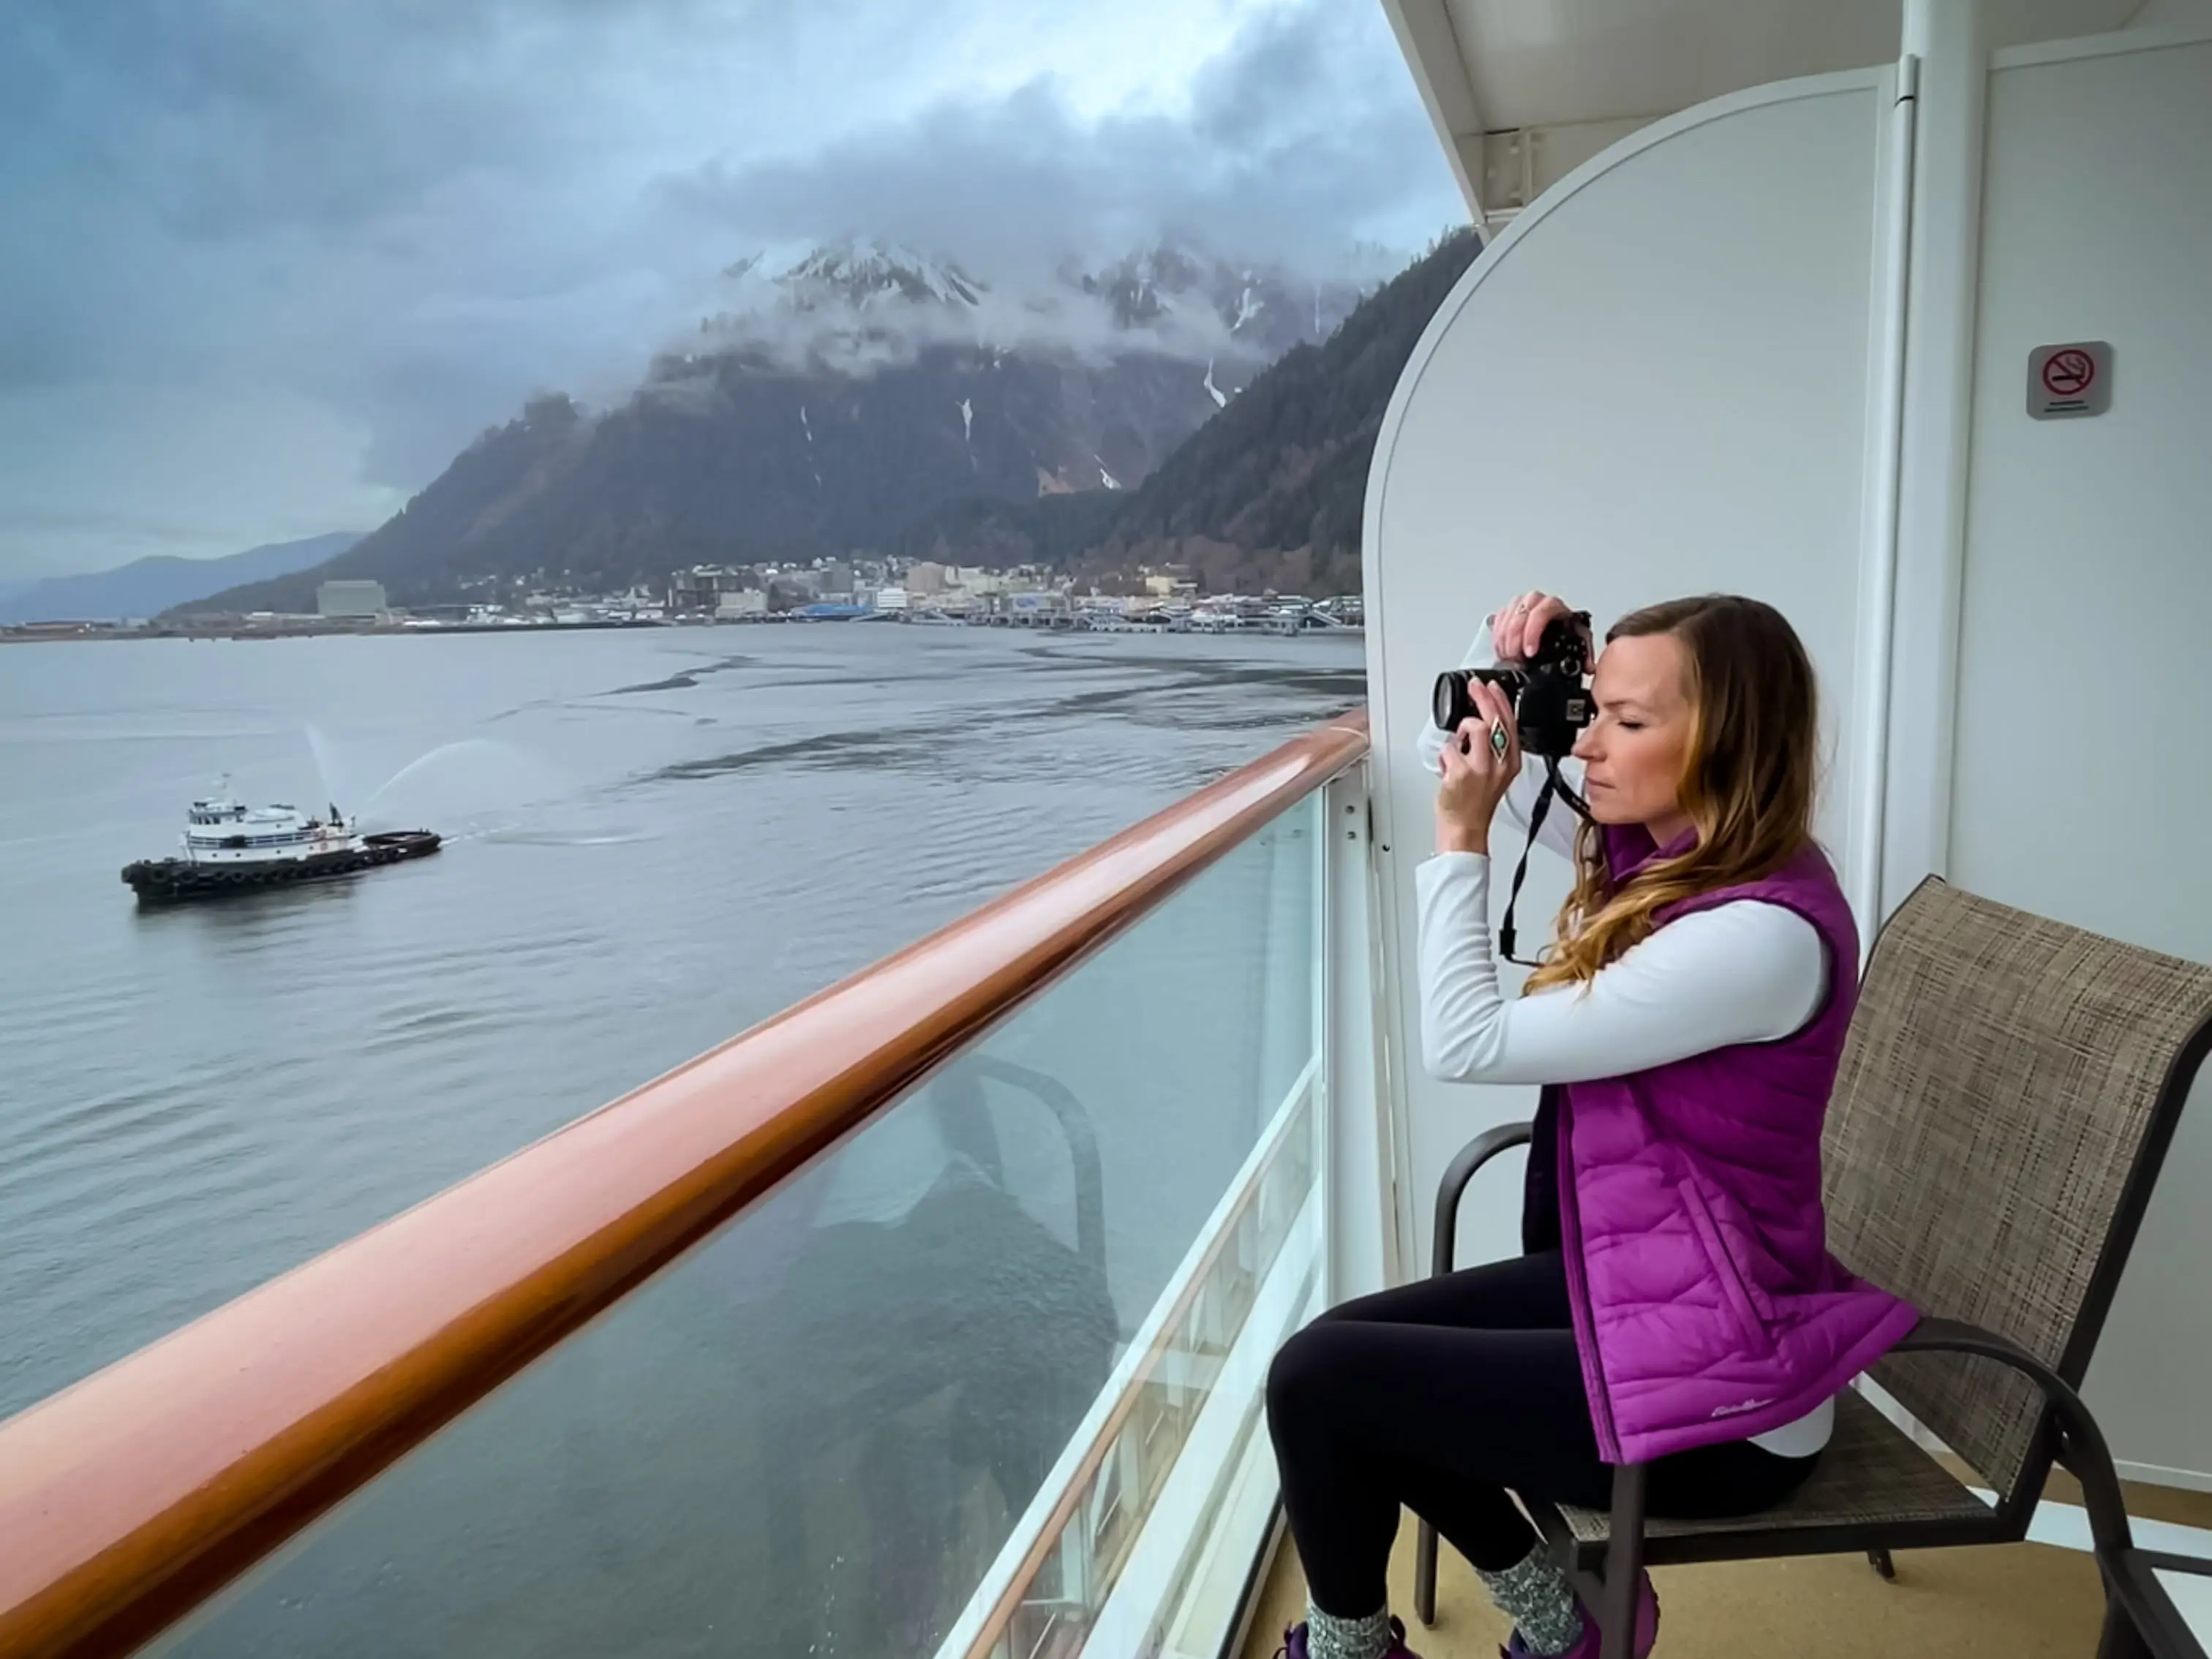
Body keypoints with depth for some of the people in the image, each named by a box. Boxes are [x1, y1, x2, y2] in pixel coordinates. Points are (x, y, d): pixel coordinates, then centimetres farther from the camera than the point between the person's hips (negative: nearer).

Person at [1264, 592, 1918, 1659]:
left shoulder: (1765, 931, -28)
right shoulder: (1657, 846, -1)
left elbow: (1467, 1044, -26)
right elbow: (1454, 752, 11)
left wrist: (1461, 840, -20)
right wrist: (1503, 657, -7)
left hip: (1718, 1381, -9)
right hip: (1633, 1282, 9)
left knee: (1317, 1378, -9)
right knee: (1350, 1341, 10)